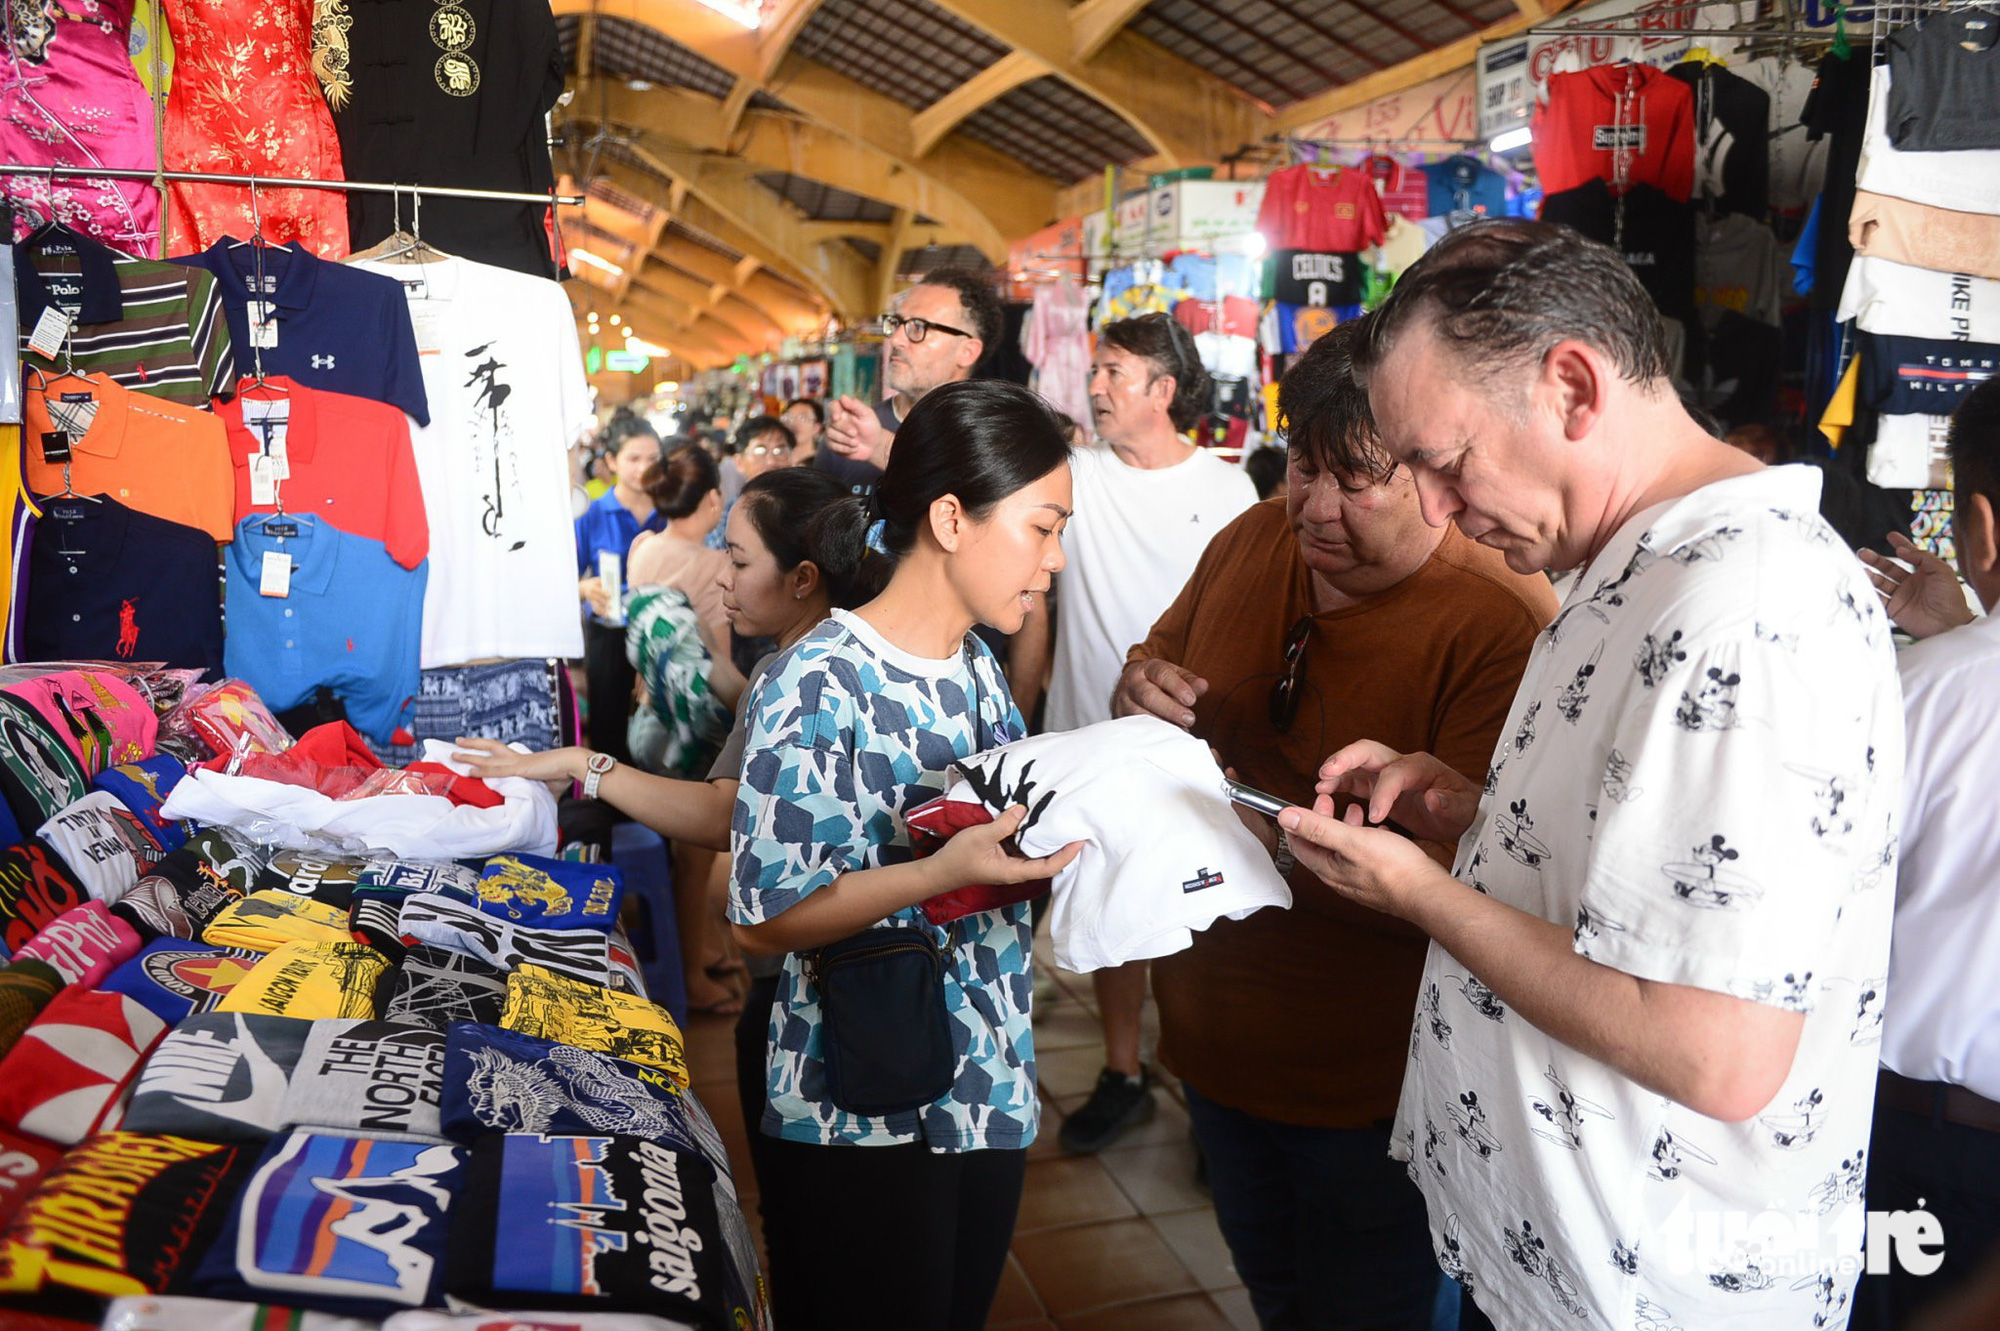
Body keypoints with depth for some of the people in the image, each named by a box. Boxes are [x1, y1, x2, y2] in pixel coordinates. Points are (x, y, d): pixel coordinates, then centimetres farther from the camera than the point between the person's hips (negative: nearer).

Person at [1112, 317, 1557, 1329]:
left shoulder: (1506, 626, -26)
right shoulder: (1251, 542, -4)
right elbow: (1158, 658, 12)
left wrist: (1273, 840, -38)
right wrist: (1142, 689, -11)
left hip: (1369, 1087, -6)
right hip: (1213, 1037, 6)